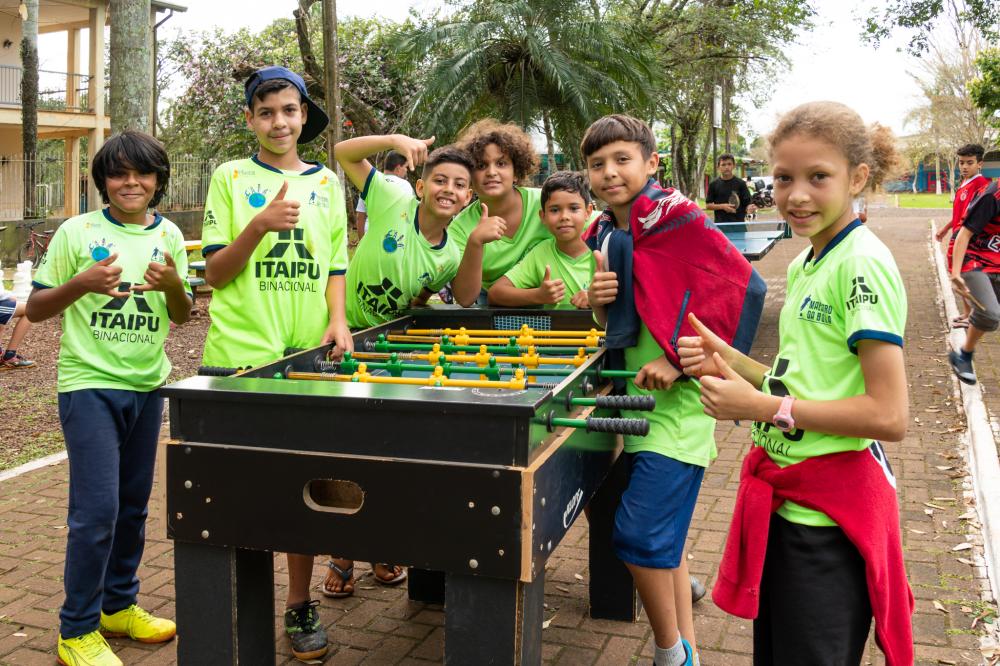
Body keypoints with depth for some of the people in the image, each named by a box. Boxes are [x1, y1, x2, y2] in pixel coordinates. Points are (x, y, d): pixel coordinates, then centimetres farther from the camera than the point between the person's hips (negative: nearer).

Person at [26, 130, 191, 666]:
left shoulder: (169, 235, 6)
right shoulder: (77, 232, -5)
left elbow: (182, 316, 10)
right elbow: (36, 308, -2)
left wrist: (174, 285, -12)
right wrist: (81, 284, -20)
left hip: (147, 386, 5)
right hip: (90, 385, -4)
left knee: (132, 503, 14)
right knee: (96, 510, -7)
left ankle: (119, 605, 31)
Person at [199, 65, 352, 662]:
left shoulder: (327, 182, 13)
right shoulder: (231, 178, 4)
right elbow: (216, 273, 0)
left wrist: (338, 318, -1)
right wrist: (259, 226, -15)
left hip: (308, 356, 2)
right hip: (240, 356, -2)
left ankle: (300, 607, 20)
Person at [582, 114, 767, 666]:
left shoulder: (678, 221, -13)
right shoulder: (605, 236, 10)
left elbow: (745, 287, -18)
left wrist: (679, 357, -18)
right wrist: (599, 300, -6)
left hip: (677, 405, -8)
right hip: (639, 402, 8)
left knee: (640, 534, -9)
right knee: (664, 536, 15)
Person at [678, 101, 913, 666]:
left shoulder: (863, 263, -17)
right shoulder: (804, 265, 9)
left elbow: (889, 415, -22)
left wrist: (764, 406, -20)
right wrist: (732, 363, 1)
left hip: (830, 516, -8)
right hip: (787, 497, 8)